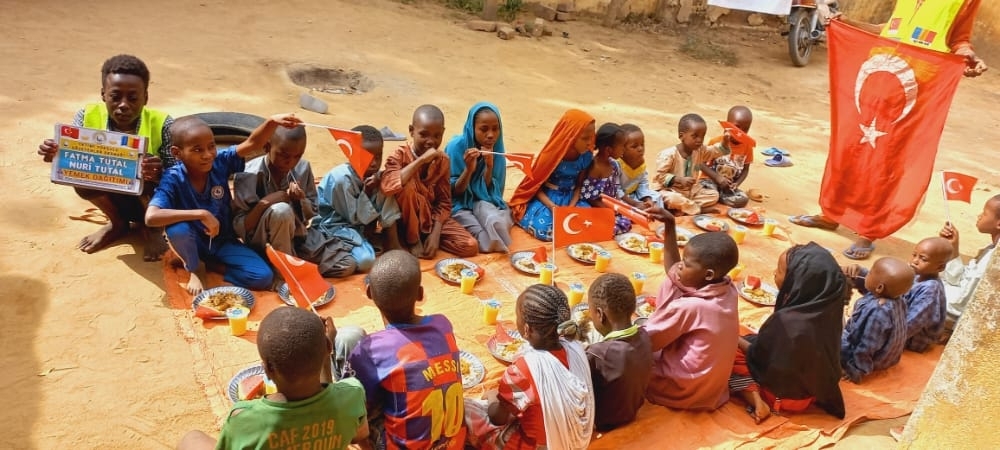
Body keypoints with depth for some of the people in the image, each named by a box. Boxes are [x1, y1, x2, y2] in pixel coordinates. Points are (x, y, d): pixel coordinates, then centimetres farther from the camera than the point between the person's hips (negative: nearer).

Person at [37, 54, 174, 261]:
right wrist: (56, 155, -36)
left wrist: (159, 174, -49)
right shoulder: (88, 117, -15)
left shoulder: (162, 125, -24)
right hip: (116, 200, 3)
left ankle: (152, 227, -1)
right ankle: (117, 223, 7)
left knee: (148, 173, -33)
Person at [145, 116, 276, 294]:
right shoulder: (173, 179, -24)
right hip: (194, 242, -1)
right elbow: (151, 217, -38)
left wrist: (272, 122, -43)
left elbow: (253, 143, -23)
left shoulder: (220, 163, -15)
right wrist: (201, 214, -40)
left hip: (224, 241, 1)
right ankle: (191, 270, -5)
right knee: (177, 229, -37)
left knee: (263, 277, -19)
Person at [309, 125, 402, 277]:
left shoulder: (379, 177, -6)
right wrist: (367, 192, -24)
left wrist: (394, 246, -9)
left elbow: (389, 215, -4)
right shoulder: (341, 178, -25)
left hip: (357, 227, 7)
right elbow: (355, 218, -18)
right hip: (331, 227, -7)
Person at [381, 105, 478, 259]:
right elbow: (388, 187, -36)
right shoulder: (400, 155, -15)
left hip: (432, 217, 4)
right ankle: (412, 239, -11)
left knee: (470, 246, -15)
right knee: (408, 186, -34)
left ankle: (425, 236, 6)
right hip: (405, 220, -3)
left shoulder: (443, 160, -3)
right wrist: (420, 160, -35)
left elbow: (444, 201, -3)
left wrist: (435, 234, -16)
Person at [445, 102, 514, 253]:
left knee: (495, 222, -34)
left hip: (482, 201, 3)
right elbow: (453, 192, -10)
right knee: (485, 239, -29)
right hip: (459, 204, -3)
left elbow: (488, 191, -2)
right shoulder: (456, 147, -14)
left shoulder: (496, 149, -4)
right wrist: (469, 169, -28)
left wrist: (489, 167, -20)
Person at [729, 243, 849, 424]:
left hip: (788, 394, -7)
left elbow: (759, 358, -18)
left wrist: (736, 339, -1)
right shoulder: (826, 307, -13)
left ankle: (757, 400, -13)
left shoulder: (787, 322, -35)